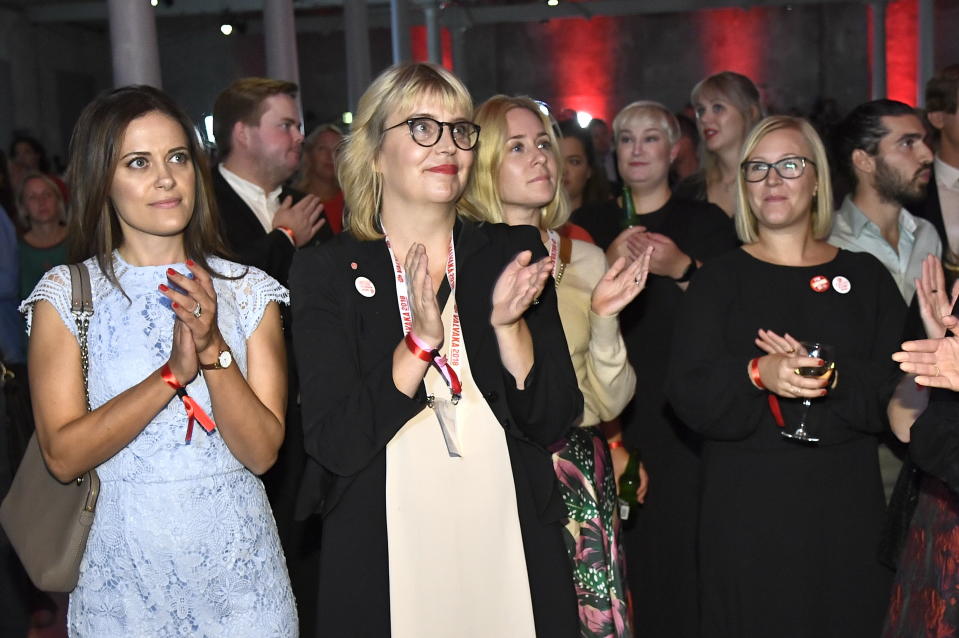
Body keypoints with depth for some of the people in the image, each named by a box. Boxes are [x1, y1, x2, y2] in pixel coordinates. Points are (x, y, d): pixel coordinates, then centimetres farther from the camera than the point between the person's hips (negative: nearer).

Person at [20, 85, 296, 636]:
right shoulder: (66, 293, -4)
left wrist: (214, 350, -21)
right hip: (124, 575, -1)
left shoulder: (248, 291, -1)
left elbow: (262, 452, -7)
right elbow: (63, 456, -12)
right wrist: (174, 372, -22)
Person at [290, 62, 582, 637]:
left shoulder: (514, 252, 2)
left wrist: (508, 325, -17)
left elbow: (553, 425, -2)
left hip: (511, 549, 2)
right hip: (383, 562, -2)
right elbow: (335, 445, -14)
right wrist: (420, 341, -24)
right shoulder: (326, 270, -5)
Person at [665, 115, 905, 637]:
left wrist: (833, 375, -19)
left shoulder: (865, 276, 8)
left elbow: (903, 387, -1)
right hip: (745, 509, -1)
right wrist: (757, 374, -25)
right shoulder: (719, 279, 4)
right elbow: (688, 394, -7)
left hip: (847, 506, 2)